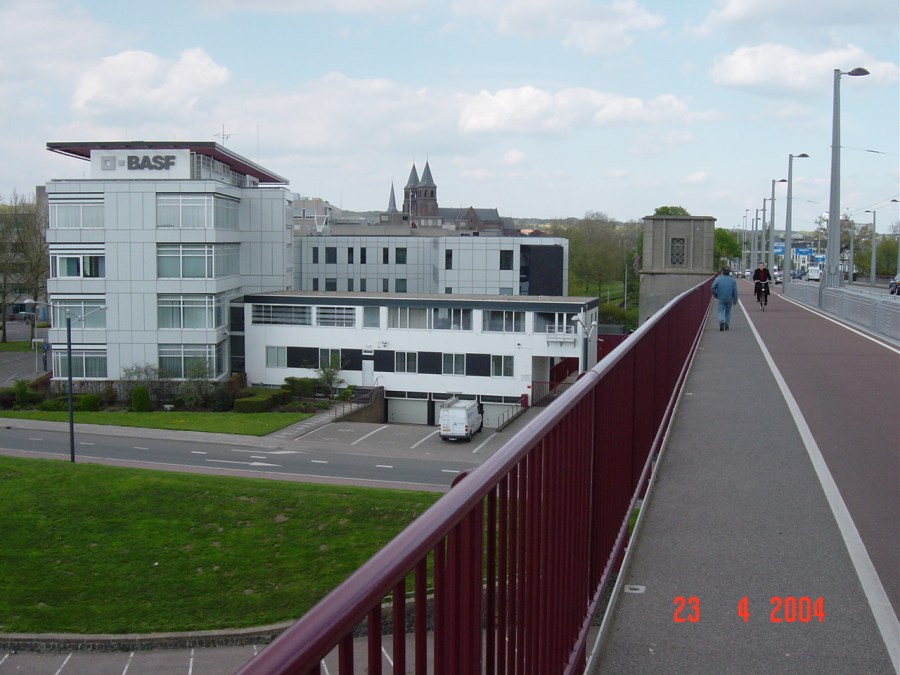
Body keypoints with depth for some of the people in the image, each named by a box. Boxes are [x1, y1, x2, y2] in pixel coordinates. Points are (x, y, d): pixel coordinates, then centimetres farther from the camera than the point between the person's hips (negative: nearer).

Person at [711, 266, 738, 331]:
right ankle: (727, 325, 17)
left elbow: (713, 287, -9)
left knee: (720, 311, 0)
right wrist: (735, 300, 6)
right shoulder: (732, 280, 2)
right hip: (729, 299, 2)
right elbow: (735, 291, 0)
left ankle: (721, 321, -27)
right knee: (728, 312, 16)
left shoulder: (718, 279, -3)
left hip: (721, 299, -2)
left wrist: (715, 295, 6)